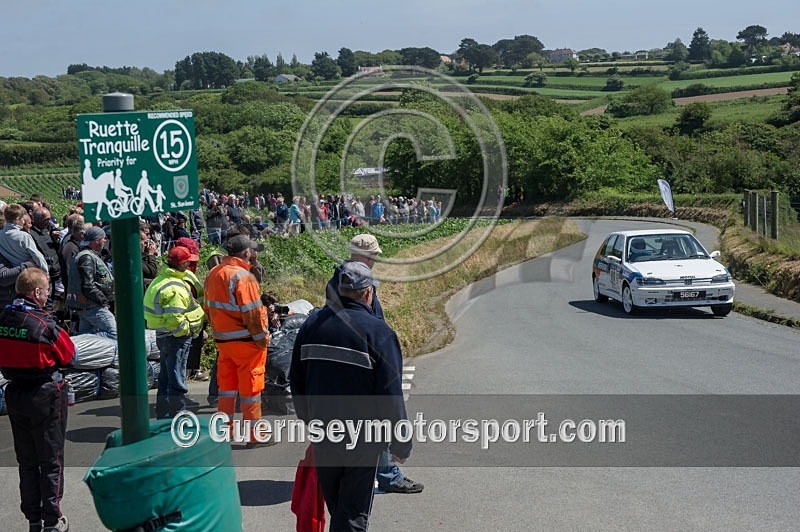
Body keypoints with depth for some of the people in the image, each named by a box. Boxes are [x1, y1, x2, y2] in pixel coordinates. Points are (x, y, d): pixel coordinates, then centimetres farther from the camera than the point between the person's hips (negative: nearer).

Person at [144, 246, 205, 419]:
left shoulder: (161, 280, 10)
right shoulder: (175, 288, -23)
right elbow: (174, 319, -27)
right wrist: (187, 330, -12)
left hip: (162, 335, 10)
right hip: (176, 338, -10)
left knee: (165, 379, 19)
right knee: (177, 381, -3)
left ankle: (163, 416, 29)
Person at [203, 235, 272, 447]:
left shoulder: (213, 274, 7)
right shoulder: (242, 276, -20)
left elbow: (209, 308, 15)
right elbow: (252, 312, -20)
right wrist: (262, 338, -11)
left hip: (222, 340, 8)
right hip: (245, 341, -8)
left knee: (226, 384, 16)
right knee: (250, 388, 2)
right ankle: (254, 436, 10)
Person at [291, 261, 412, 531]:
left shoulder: (312, 324, 1)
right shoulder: (378, 331, -15)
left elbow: (296, 381, 10)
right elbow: (391, 395, -15)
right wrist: (401, 445, -6)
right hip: (363, 440, -5)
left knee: (335, 505, 21)